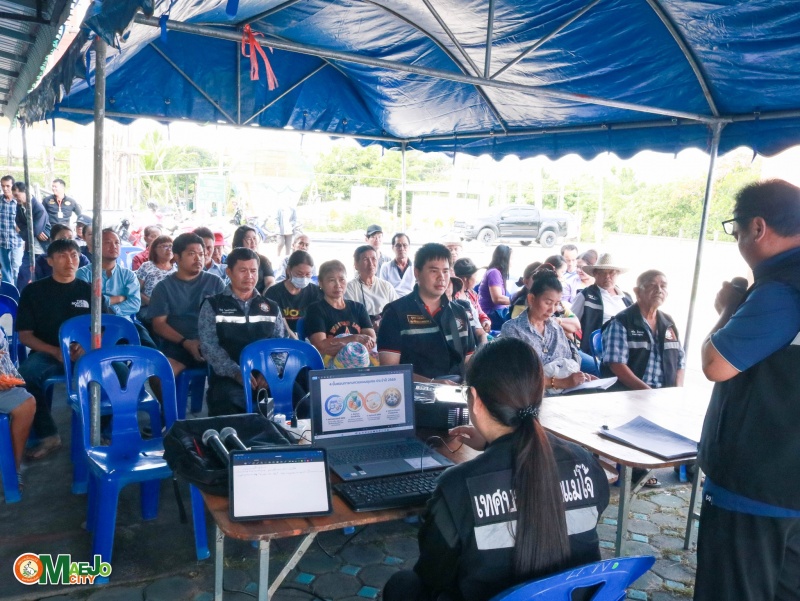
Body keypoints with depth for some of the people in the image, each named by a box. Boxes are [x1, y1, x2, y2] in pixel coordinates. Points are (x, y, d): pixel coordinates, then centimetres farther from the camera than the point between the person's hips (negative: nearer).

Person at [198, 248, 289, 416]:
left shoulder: (271, 307, 20)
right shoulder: (213, 305, 10)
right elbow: (209, 346, -2)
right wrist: (236, 372, -17)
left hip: (266, 376, 3)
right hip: (229, 377, -3)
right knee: (228, 406, -35)